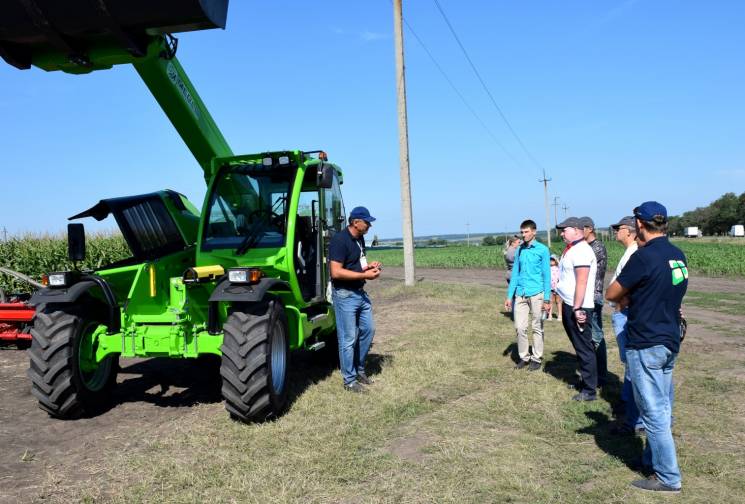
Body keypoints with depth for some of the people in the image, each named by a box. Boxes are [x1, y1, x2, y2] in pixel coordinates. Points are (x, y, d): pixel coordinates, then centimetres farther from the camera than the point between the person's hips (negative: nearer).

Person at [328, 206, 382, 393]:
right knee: (348, 339, -1)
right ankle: (349, 380, 12)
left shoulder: (359, 239, 9)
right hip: (345, 295, -9)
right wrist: (365, 275, -23)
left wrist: (369, 265, 2)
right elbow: (336, 272, -25)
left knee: (368, 330, 15)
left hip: (360, 292, 9)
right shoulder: (339, 240, -19)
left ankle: (359, 370, 31)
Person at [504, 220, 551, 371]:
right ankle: (524, 357, 18)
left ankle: (536, 358, 17)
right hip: (520, 294, 4)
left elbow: (546, 275, -5)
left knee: (537, 328, 6)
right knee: (520, 327, 5)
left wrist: (546, 299, -8)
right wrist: (509, 296, 9)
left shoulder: (542, 250, -5)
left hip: (536, 294, -4)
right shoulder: (519, 250, 10)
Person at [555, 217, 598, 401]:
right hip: (569, 305, 10)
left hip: (577, 308, -10)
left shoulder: (581, 250, -16)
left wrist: (577, 309, -24)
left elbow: (582, 282, -22)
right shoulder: (572, 250, 14)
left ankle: (590, 390, 5)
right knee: (580, 346, 18)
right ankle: (586, 382, 30)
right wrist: (572, 308, 17)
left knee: (584, 348, -3)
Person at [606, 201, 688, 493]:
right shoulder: (678, 256, 6)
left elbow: (611, 294, -13)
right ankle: (654, 460, 33)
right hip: (670, 342, 9)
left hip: (645, 345, -9)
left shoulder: (644, 256, -20)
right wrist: (634, 298, 7)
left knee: (653, 411, 1)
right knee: (661, 408, 19)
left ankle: (668, 477, 9)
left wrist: (626, 299, 7)